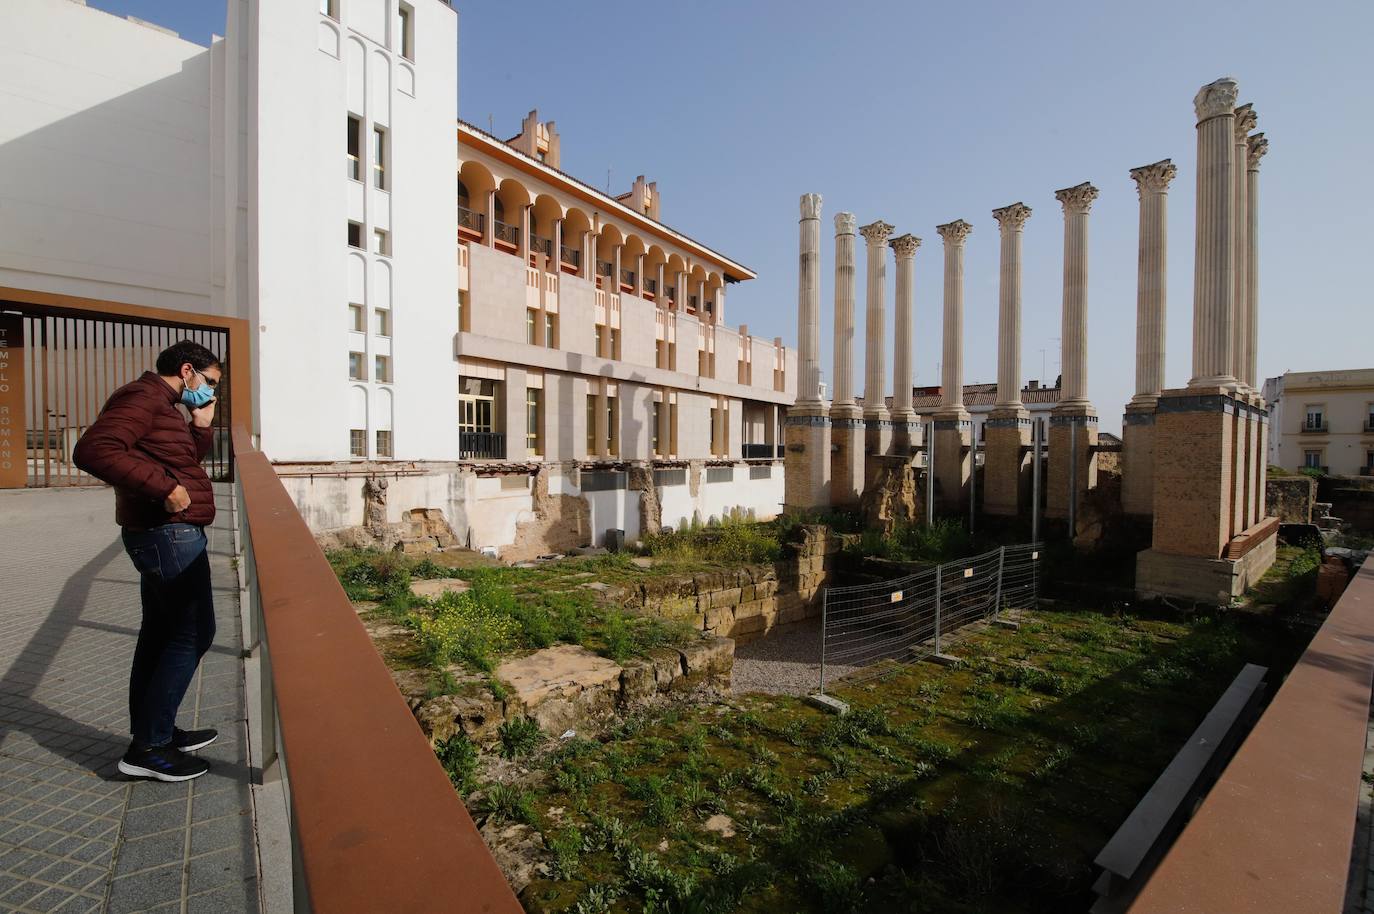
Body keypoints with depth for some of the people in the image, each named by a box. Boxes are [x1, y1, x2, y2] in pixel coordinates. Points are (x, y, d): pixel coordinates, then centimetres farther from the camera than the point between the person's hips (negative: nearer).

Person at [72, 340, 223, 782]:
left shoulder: (162, 405, 18)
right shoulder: (143, 396, -14)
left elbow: (181, 464, 21)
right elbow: (93, 450, -28)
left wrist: (200, 428, 9)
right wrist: (164, 488, -28)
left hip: (164, 535, 11)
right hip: (170, 534, -11)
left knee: (160, 634, 16)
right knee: (193, 633, -4)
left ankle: (153, 733, 28)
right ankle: (148, 747, 4)